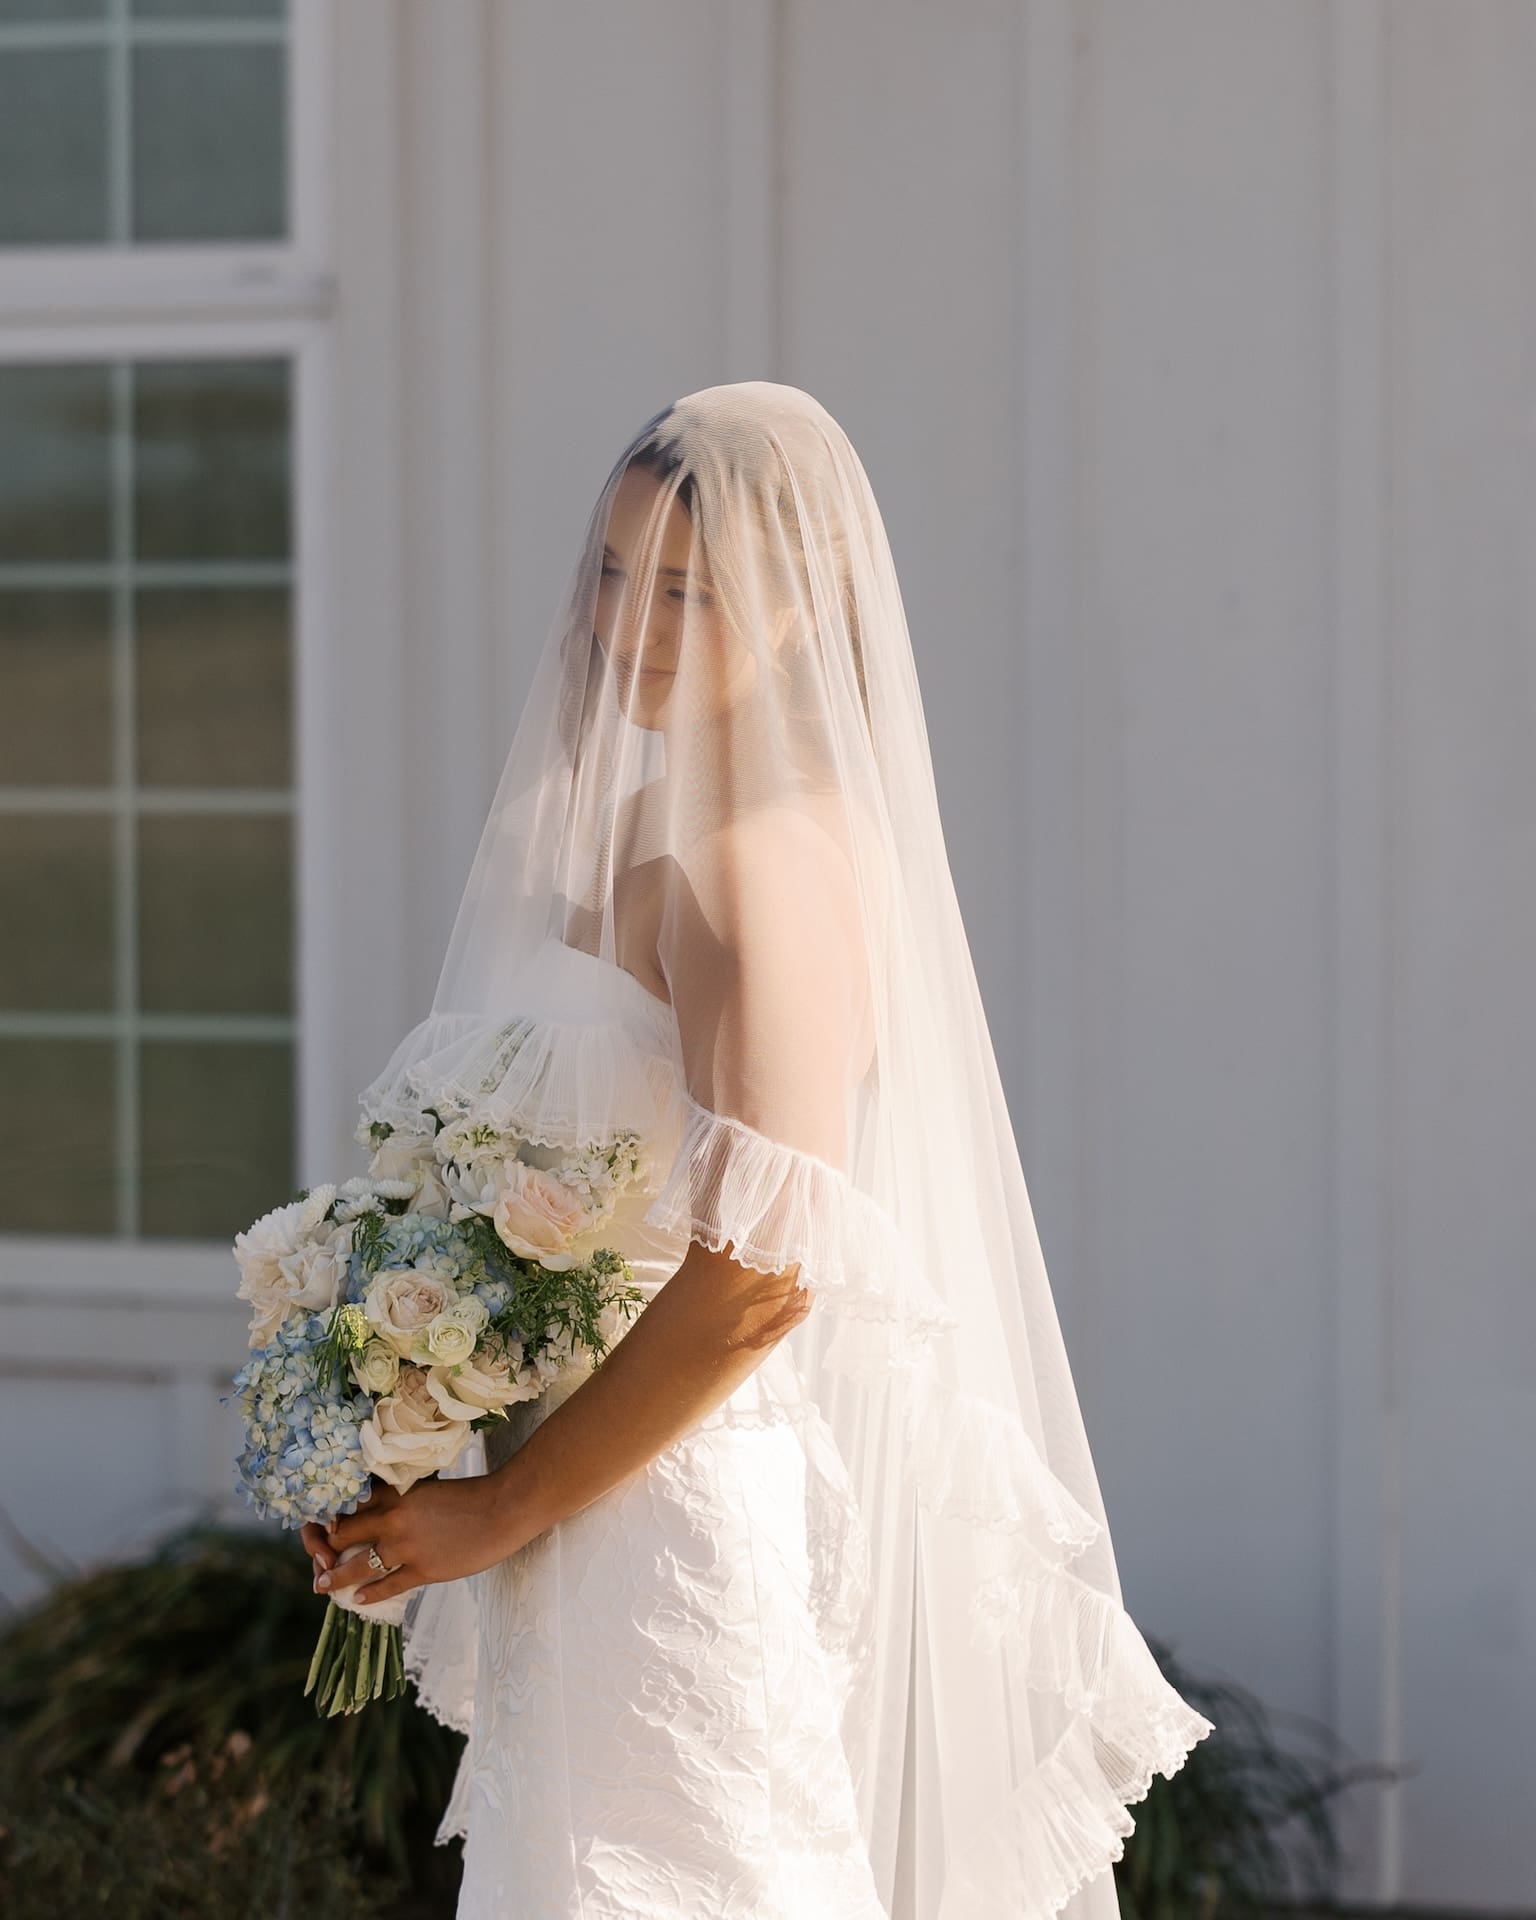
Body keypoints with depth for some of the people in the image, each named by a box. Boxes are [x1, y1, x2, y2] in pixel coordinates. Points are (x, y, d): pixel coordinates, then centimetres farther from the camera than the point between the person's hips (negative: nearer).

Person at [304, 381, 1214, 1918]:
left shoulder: (765, 859, -18)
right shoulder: (640, 823, 11)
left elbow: (760, 1274, -25)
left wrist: (500, 1509, -16)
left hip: (681, 1508, -9)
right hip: (601, 1505, 9)